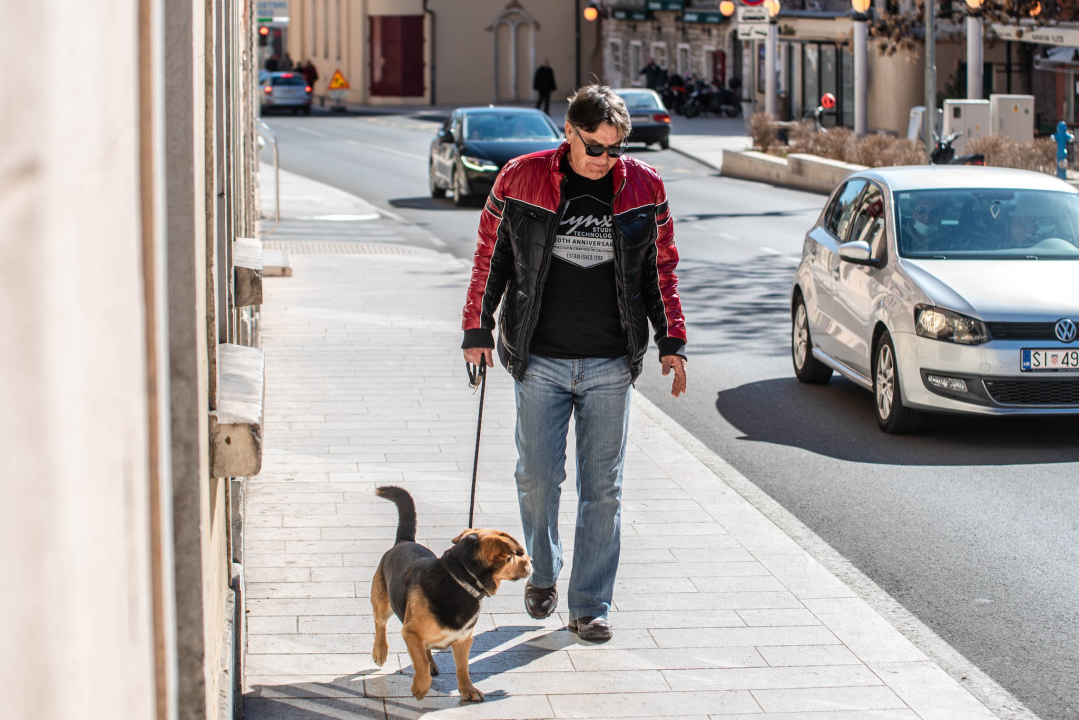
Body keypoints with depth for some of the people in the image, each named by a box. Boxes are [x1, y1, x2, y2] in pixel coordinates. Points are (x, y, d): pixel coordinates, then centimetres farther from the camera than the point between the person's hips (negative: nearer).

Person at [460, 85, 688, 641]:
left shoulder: (643, 187, 0)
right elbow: (490, 257, 6)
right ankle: (542, 574, 31)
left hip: (610, 366, 1)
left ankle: (591, 605, 11)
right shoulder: (521, 179, -4)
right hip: (539, 361, -1)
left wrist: (671, 341, 5)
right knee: (538, 477, 5)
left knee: (603, 488, 2)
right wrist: (477, 330, 7)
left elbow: (661, 269, 10)